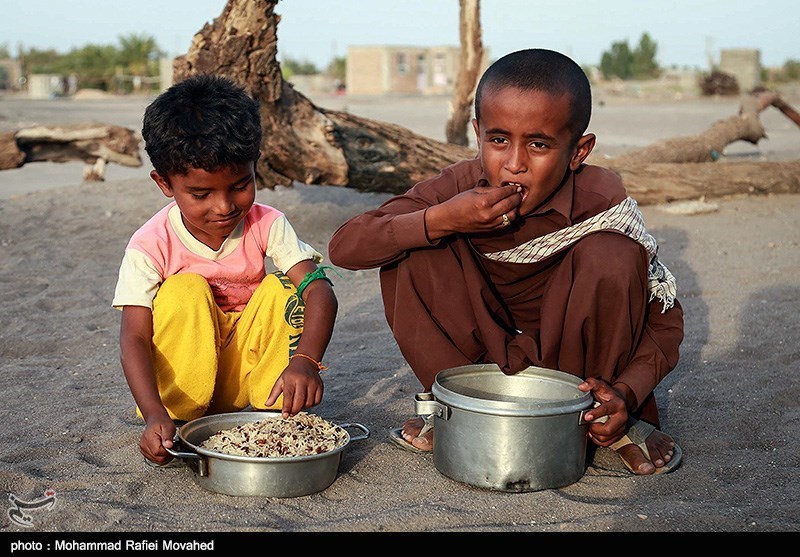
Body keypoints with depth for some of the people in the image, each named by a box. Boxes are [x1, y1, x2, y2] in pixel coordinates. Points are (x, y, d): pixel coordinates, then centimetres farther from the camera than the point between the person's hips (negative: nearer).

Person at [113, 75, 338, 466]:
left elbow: (319, 291, -25)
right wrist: (155, 415, -41)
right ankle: (180, 426, -18)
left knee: (281, 288, -21)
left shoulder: (267, 225, -13)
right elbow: (134, 337, -24)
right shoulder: (151, 246, -18)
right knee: (185, 291, -27)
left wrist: (305, 360, -44)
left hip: (244, 370, 2)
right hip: (182, 379, -1)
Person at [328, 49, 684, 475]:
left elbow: (665, 319, -15)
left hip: (570, 355, -1)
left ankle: (608, 422, -7)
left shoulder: (601, 202, -22)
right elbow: (343, 247, -23)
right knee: (412, 251, -22)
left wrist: (626, 393, -33)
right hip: (484, 355, 1)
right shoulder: (461, 186, -19)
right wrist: (442, 219, -38)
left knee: (610, 256, -29)